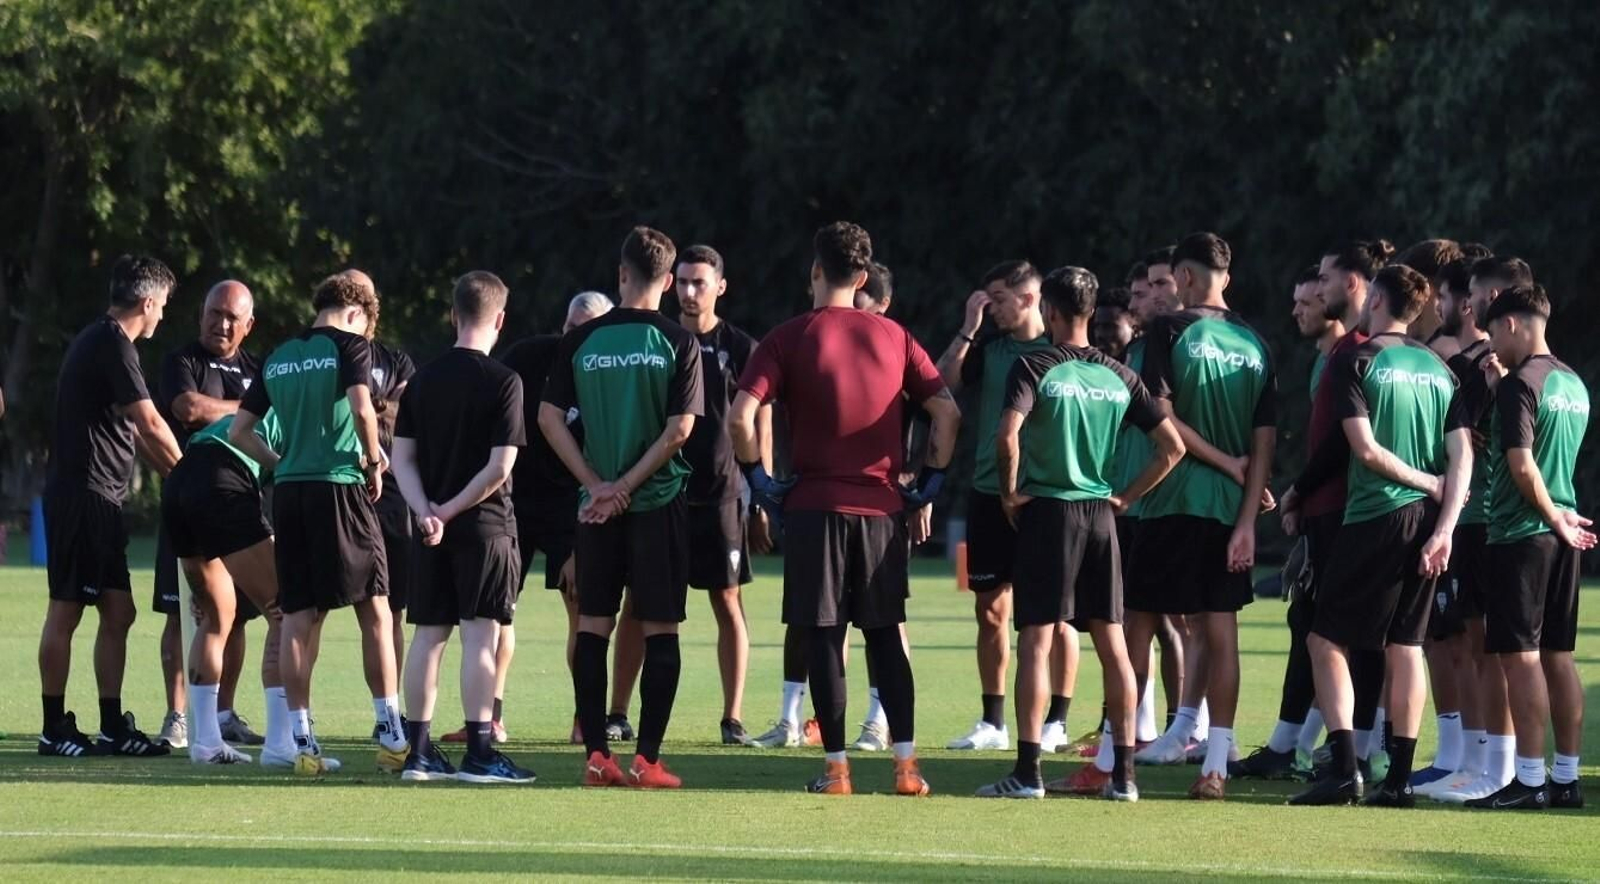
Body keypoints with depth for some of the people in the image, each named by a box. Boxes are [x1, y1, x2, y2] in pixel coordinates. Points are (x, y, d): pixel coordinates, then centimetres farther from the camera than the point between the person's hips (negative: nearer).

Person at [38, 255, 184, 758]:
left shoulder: (100, 342, 19)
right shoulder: (112, 345, -13)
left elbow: (131, 431, 24)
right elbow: (151, 425, -15)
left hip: (99, 503, 10)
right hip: (82, 495, -10)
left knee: (118, 613, 9)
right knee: (66, 611, -5)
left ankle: (112, 727, 11)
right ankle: (54, 729, -2)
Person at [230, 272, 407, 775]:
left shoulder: (279, 357, 15)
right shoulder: (350, 345, -1)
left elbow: (239, 433, 15)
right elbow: (362, 409, -17)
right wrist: (373, 459, -2)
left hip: (288, 490, 5)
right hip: (339, 487, -5)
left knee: (298, 617, 5)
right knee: (375, 609, 3)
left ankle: (302, 742, 2)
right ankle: (391, 737, 1)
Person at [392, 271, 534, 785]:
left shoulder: (423, 380, 8)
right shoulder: (503, 382, -9)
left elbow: (402, 457, 4)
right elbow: (500, 466, -15)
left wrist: (427, 510, -6)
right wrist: (452, 510, -9)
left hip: (434, 530, 5)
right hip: (485, 526, -5)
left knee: (428, 635, 9)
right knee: (480, 633, -5)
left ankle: (418, 751, 12)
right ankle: (479, 754, -7)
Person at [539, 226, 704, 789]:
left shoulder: (582, 341, 2)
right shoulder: (677, 343, -5)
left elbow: (549, 418, -1)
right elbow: (679, 429, -12)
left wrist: (598, 484, -3)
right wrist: (626, 486, -8)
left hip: (597, 506, 2)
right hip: (658, 504, -2)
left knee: (593, 628, 8)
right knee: (660, 632, 2)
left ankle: (596, 756, 5)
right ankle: (647, 759, -3)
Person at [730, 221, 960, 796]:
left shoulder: (790, 338, -3)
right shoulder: (893, 338, 6)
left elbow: (741, 416, -13)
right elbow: (947, 412, 6)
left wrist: (759, 479, -1)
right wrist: (931, 481, 12)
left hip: (815, 506, -3)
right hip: (881, 507, 3)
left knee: (824, 640, 1)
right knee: (886, 637, 9)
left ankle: (836, 768, 0)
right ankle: (906, 765, 3)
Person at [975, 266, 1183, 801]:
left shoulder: (1035, 368, -7)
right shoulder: (1119, 377, 7)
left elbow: (1008, 435, -22)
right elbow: (1173, 447, 7)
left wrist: (1010, 493, -7)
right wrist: (1126, 497, 12)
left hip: (1047, 513, -4)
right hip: (1100, 516, 5)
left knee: (1036, 641, -3)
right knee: (1112, 644, 7)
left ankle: (1027, 772, -7)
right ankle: (1123, 773, 8)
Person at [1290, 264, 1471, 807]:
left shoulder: (1358, 363, -7)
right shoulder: (1438, 369, 9)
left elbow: (1368, 450, -14)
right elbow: (1461, 453, 2)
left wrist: (1430, 486, -3)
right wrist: (1445, 527, -3)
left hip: (1374, 518, -6)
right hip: (1427, 521, 6)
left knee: (1327, 641, 2)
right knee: (1405, 646, 10)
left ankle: (1344, 769, -10)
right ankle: (1399, 778, 8)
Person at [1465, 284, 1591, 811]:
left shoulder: (1520, 384, -13)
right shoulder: (1573, 384, 13)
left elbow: (1522, 465, -19)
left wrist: (1553, 517, -9)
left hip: (1521, 534, -8)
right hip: (1562, 536, 8)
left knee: (1520, 656, -7)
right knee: (1557, 655, 10)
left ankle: (1529, 780, -9)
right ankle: (1566, 777, 12)